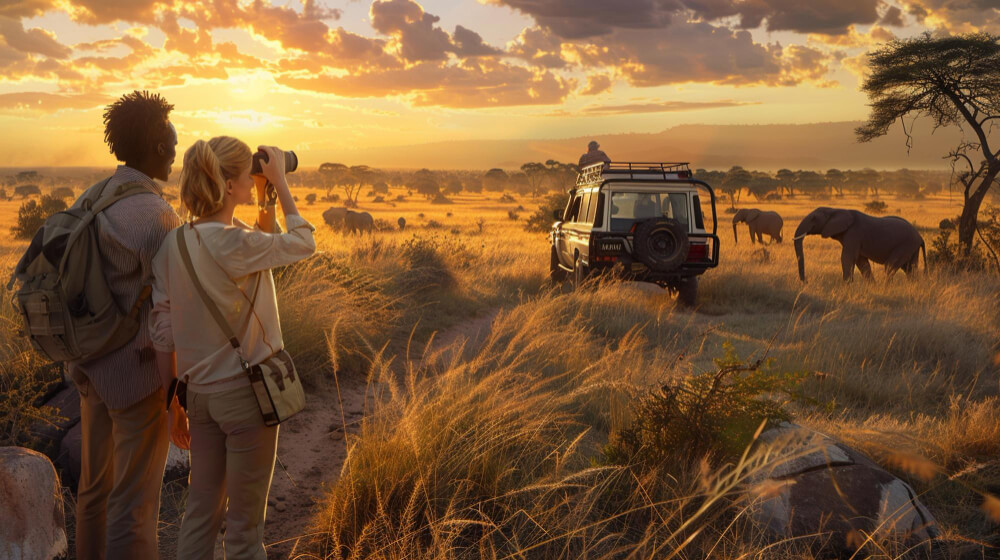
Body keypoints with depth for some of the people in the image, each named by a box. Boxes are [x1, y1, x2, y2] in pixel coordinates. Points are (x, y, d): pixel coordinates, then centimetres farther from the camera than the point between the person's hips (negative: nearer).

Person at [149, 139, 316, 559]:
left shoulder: (174, 243, -1)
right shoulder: (237, 244, -21)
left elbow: (162, 332, 4)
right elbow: (303, 244, -5)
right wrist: (279, 182, 2)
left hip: (200, 394, 6)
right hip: (247, 393, -6)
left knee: (201, 509, 19)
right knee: (245, 524, 9)